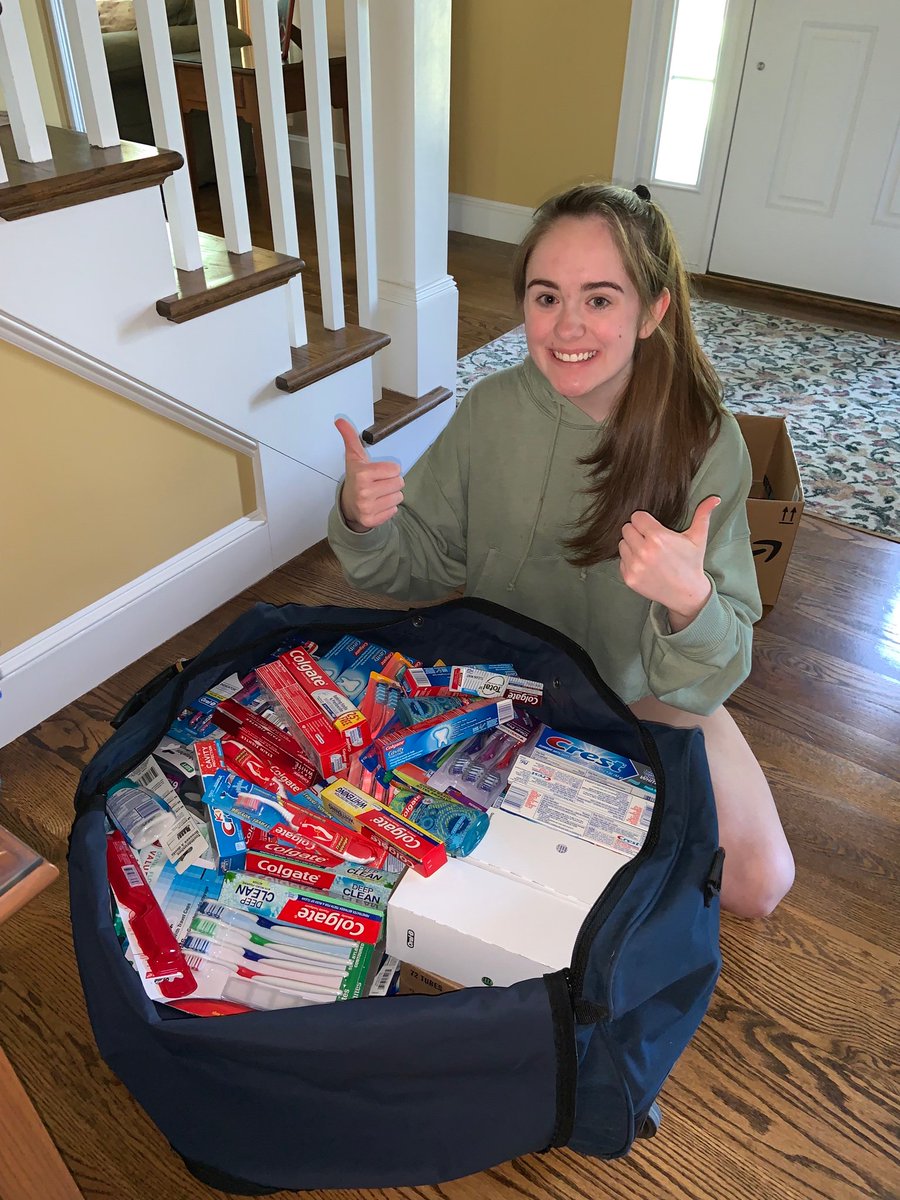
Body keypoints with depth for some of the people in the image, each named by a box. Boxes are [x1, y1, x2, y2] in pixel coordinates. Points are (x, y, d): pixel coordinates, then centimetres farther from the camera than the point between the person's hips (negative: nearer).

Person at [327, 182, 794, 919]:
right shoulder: (493, 410, -16)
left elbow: (707, 682, -22)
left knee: (757, 885, -10)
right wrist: (365, 524, -28)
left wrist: (691, 601, -44)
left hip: (644, 691, -1)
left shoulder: (703, 441, -22)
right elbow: (425, 564, -6)